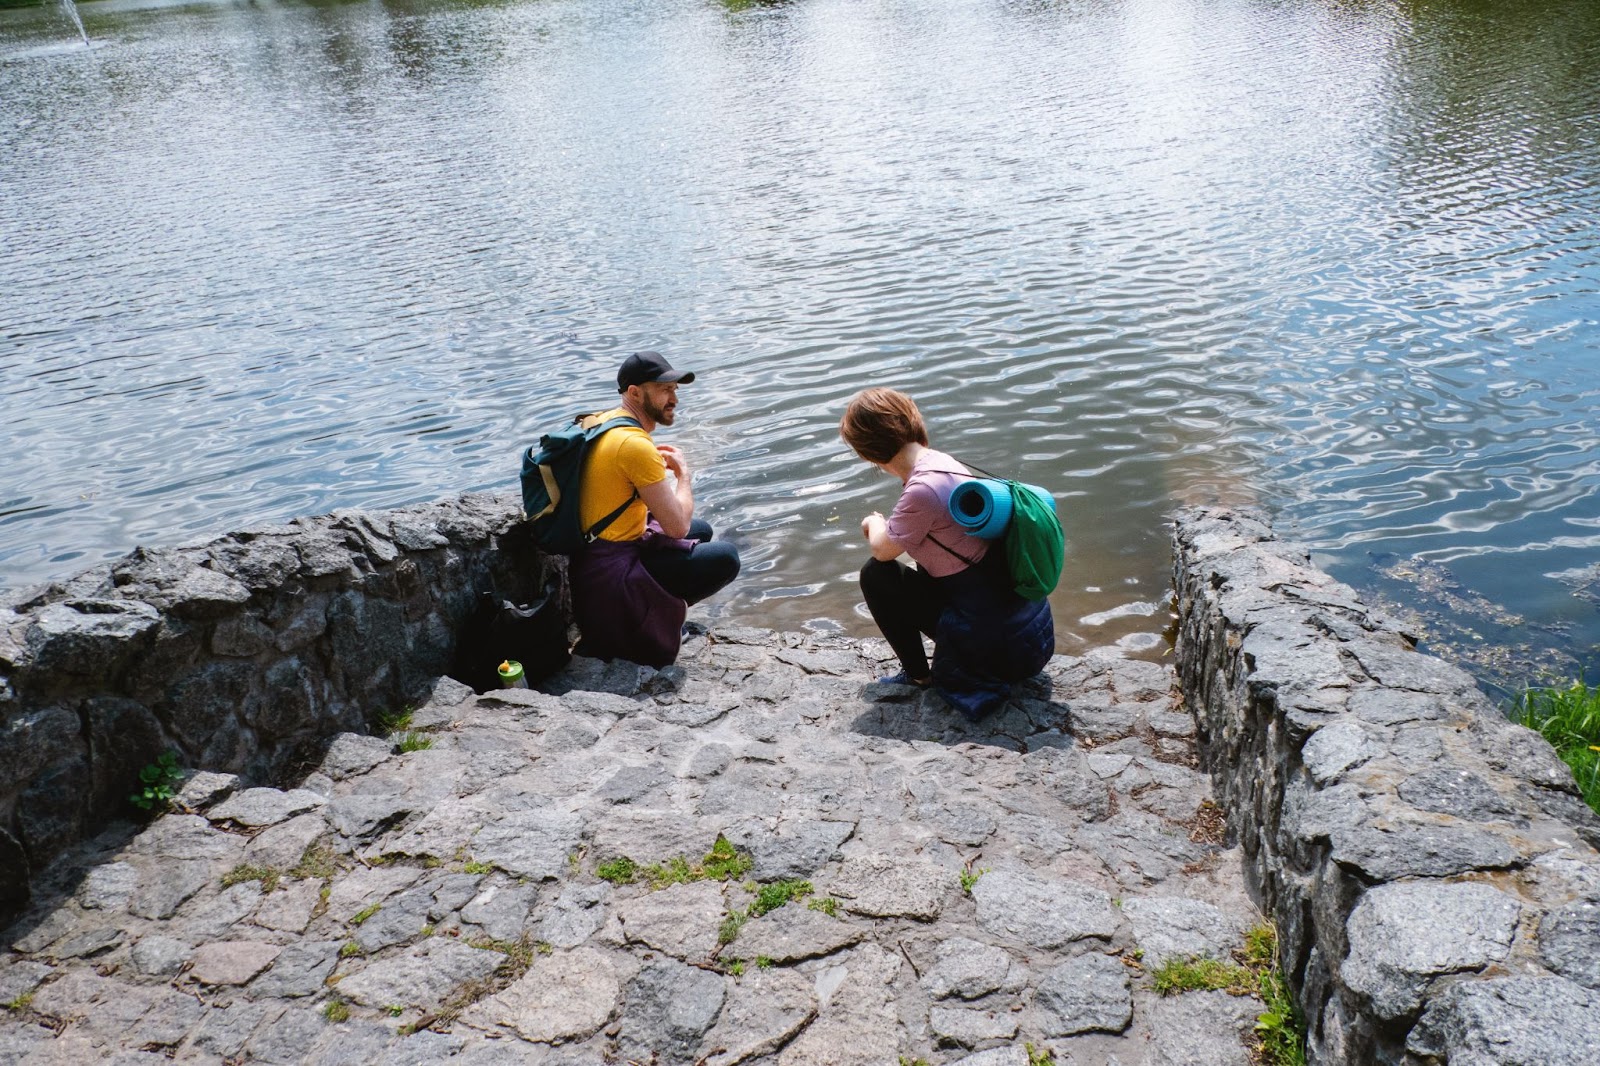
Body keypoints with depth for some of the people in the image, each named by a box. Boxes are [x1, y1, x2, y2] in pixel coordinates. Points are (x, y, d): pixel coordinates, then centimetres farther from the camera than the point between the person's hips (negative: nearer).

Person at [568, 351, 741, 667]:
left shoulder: (602, 421, 5)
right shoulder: (636, 445, -24)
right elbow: (678, 526, -21)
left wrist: (655, 462, 9)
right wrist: (682, 473, -4)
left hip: (590, 548, 10)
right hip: (611, 572, -10)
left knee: (702, 530, 22)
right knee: (726, 558, -12)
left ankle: (647, 606, 13)